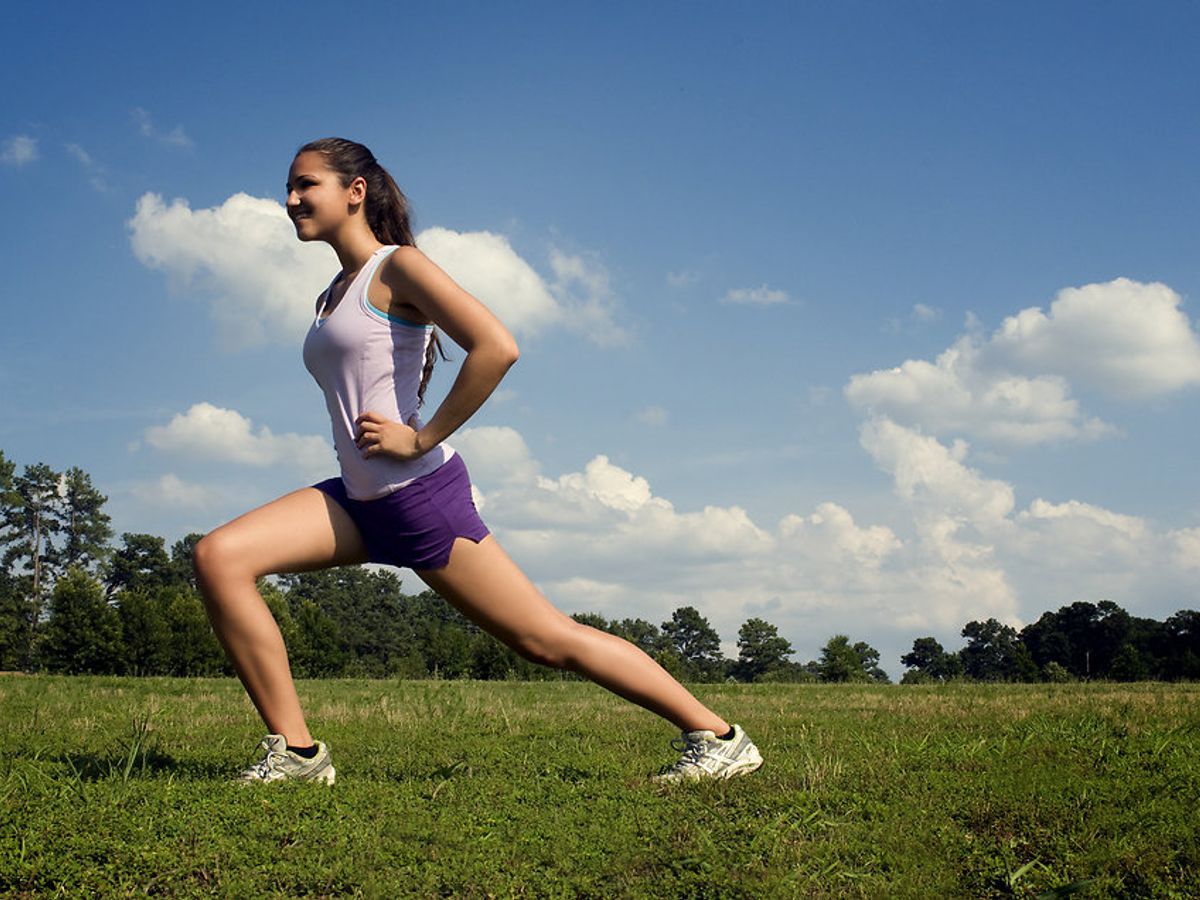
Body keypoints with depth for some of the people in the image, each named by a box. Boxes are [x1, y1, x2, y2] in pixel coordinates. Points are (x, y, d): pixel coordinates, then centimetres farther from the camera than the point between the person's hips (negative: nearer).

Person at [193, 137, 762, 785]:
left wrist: (420, 438, -18)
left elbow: (496, 348, -22)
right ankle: (295, 751, -5)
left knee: (547, 640, -4)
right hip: (359, 499, 8)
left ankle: (718, 737, 9)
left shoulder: (397, 267, -7)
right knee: (219, 557, -8)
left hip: (419, 493, -8)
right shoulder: (335, 293, 18)